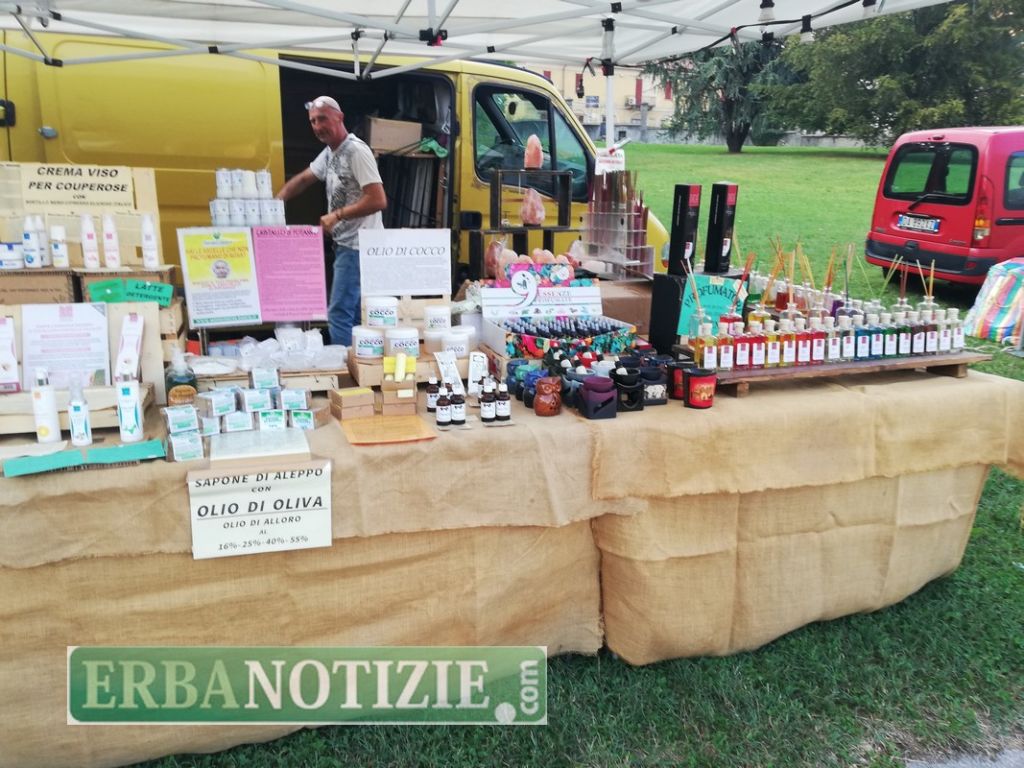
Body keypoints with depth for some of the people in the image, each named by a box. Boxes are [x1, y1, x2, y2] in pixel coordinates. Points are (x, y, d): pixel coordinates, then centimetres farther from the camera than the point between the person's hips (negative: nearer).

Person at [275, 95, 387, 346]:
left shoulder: (356, 151, -16)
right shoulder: (329, 153, 13)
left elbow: (378, 201, -25)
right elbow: (302, 179, 24)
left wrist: (337, 215, -20)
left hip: (359, 247, -9)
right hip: (346, 244, 9)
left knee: (339, 313, -9)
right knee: (356, 314, 14)